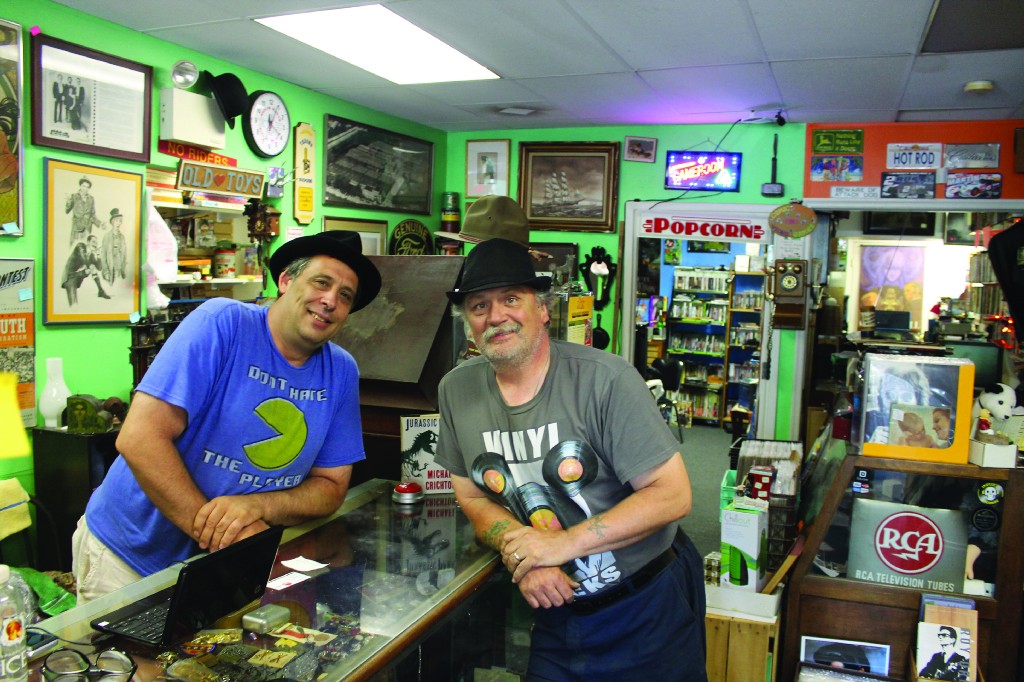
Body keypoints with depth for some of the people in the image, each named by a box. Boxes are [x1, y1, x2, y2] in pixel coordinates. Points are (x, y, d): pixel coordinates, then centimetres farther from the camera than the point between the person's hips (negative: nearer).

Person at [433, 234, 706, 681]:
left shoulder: (605, 379, -20)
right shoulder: (457, 390, -5)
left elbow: (672, 494, -18)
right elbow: (474, 499, 3)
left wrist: (566, 543, -23)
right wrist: (520, 552, -17)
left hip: (647, 610, -3)